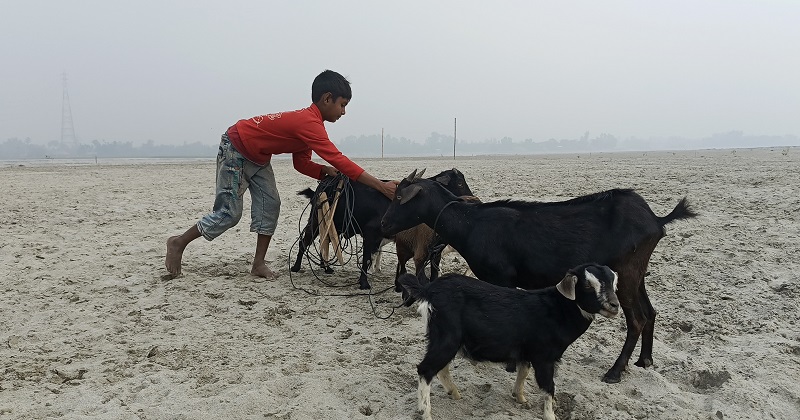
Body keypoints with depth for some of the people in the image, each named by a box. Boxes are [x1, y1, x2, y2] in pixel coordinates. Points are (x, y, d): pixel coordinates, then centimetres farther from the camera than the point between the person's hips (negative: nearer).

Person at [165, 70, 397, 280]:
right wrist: (381, 186, -38)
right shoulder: (309, 123, -31)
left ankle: (258, 264, 5)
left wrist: (325, 171, -16)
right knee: (229, 213, -4)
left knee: (270, 205, 0)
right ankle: (178, 243, 14)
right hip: (234, 148, -9)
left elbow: (301, 163, 4)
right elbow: (338, 160, -38)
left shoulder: (307, 121, 0)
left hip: (256, 157, 10)